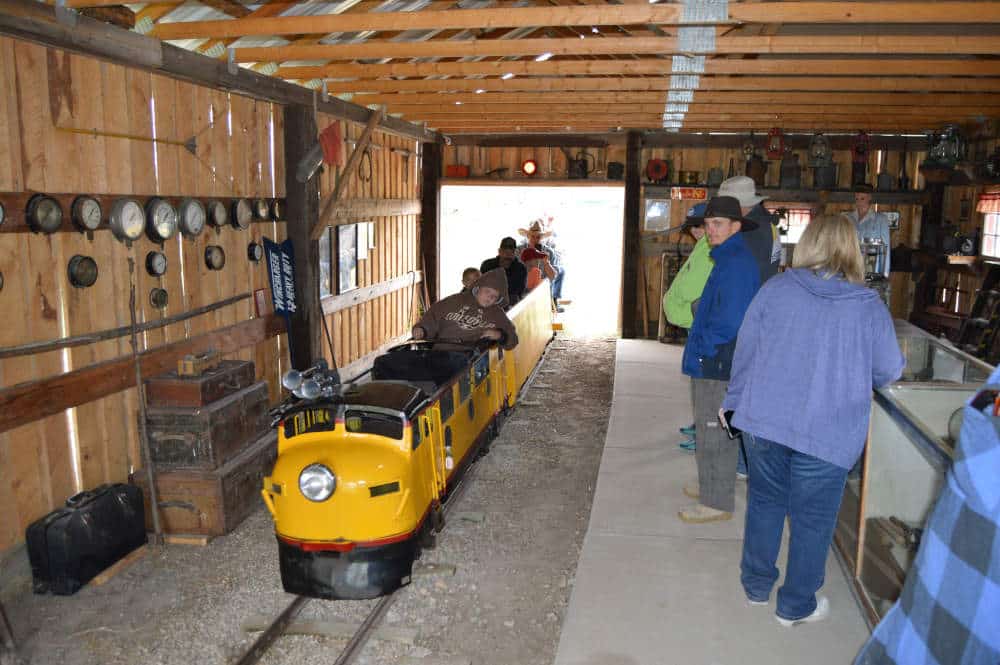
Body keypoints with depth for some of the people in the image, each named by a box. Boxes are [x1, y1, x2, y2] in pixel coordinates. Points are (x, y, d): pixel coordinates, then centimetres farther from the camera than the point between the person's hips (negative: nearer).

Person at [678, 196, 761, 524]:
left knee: (714, 433, -1)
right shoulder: (727, 258, 15)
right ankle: (713, 487, 35)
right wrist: (700, 346, 15)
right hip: (714, 361, 10)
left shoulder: (736, 263, -18)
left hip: (718, 363, -10)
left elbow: (731, 319, -25)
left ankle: (717, 502, 10)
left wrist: (704, 346, -13)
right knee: (712, 429, 20)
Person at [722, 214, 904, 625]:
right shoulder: (870, 307, -7)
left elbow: (745, 349, 1)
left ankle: (756, 585, 34)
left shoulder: (775, 289, -4)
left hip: (764, 419, 2)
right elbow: (889, 370, 3)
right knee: (812, 518, 13)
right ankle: (796, 605, 28)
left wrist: (735, 401, 13)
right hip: (828, 433, -2)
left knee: (765, 502, 20)